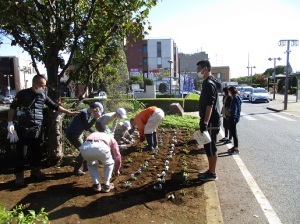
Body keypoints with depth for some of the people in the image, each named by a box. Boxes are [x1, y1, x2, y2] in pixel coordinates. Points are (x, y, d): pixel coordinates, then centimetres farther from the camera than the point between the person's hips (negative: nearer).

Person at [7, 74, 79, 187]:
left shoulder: (43, 96, 5)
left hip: (38, 129, 4)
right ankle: (19, 176, 15)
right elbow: (12, 108, -3)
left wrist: (69, 112, 6)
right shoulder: (23, 93, -5)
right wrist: (10, 123, -11)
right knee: (21, 153, 2)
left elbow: (55, 106, 9)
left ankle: (35, 171, 31)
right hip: (23, 129, -4)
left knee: (37, 151, 13)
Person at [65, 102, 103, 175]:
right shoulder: (84, 113, -24)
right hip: (72, 134, -9)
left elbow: (88, 126, 13)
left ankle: (86, 166, 27)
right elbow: (86, 128, -27)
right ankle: (76, 170, 9)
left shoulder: (89, 114, 3)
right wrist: (95, 118, -30)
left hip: (79, 133, 9)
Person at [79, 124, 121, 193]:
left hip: (85, 147, 3)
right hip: (100, 147, -3)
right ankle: (106, 185, 29)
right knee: (109, 164, 30)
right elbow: (117, 157, 35)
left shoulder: (94, 134, 47)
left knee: (91, 164, 37)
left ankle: (96, 184, 31)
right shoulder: (111, 139, 37)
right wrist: (117, 170, 53)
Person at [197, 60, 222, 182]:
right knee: (209, 148, 16)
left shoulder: (209, 84, -17)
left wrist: (205, 122, -25)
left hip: (211, 122, -10)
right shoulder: (210, 82, 14)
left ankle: (212, 174, 12)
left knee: (211, 148, 0)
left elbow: (210, 105, -24)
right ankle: (210, 171, 27)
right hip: (210, 121, 10)